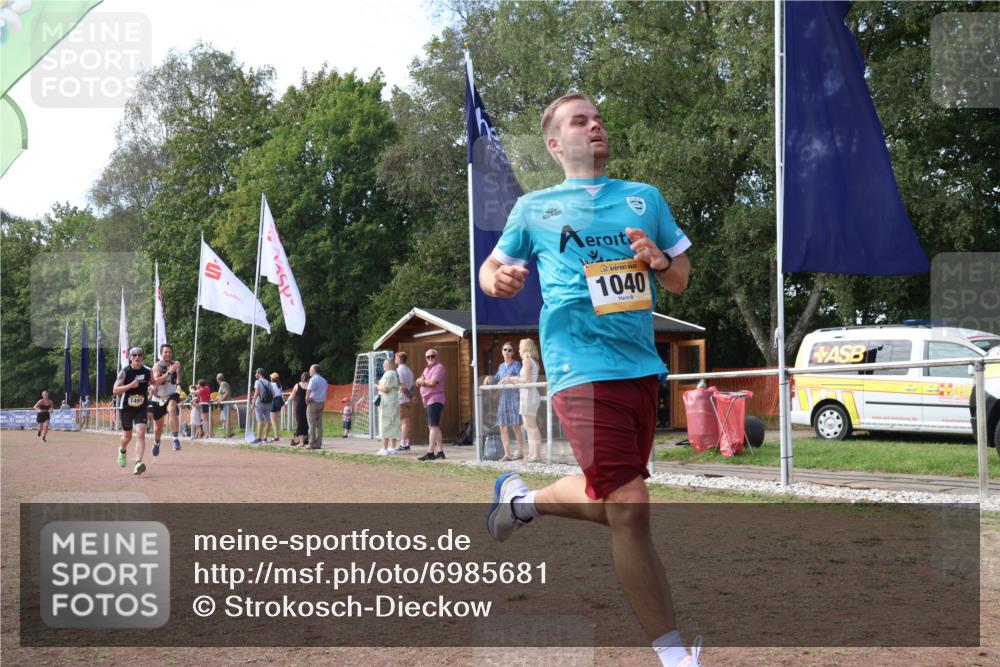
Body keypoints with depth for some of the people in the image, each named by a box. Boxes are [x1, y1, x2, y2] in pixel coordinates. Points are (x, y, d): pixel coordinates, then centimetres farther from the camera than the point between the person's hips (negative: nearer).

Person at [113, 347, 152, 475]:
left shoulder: (148, 371, -2)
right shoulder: (125, 371, -10)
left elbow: (153, 382, 20)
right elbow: (115, 391, -15)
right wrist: (130, 385, -25)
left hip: (141, 408, 1)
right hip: (126, 408, -1)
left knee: (140, 433, -18)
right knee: (127, 436, 12)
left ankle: (138, 463, -25)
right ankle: (122, 451, 47)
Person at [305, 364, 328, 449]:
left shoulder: (313, 379, -11)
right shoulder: (324, 380, 15)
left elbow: (308, 391, -21)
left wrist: (307, 400, -9)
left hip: (313, 403, -8)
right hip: (321, 403, 8)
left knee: (312, 425, -5)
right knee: (319, 425, 7)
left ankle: (312, 444, -6)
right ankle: (318, 444, 7)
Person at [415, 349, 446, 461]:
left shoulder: (439, 367, -7)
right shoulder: (426, 369, 21)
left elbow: (433, 382, -18)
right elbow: (418, 382, 15)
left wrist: (422, 381, -1)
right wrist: (422, 381, -8)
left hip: (435, 400, -10)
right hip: (428, 401, 10)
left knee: (433, 426, -15)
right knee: (434, 427, 12)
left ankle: (430, 453, -22)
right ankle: (440, 451, 17)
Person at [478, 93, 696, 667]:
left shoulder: (645, 198, 16)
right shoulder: (535, 208, 8)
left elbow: (681, 280, 19)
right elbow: (492, 267, 18)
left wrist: (660, 261, -5)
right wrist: (499, 279, -7)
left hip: (642, 367, 5)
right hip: (583, 372, -5)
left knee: (609, 503, 14)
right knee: (629, 508, -14)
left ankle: (520, 498, 43)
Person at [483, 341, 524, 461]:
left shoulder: (516, 364, -2)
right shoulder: (501, 366, 16)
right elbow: (496, 379, 28)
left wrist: (507, 379, -21)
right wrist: (489, 378, 9)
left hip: (514, 398, -6)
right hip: (503, 398, 6)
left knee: (516, 427, -7)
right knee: (503, 428, 3)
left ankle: (520, 452, -3)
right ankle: (507, 454, 7)